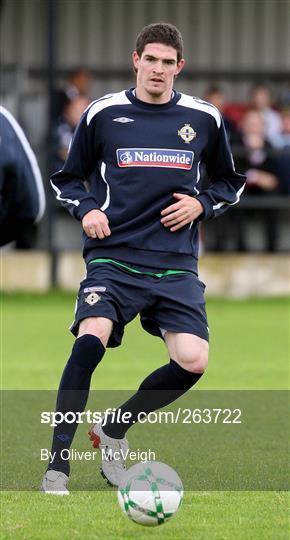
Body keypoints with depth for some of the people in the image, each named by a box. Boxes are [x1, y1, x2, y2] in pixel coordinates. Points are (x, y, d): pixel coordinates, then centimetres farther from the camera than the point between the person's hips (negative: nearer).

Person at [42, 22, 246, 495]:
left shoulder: (204, 119, 7)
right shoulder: (102, 114, 4)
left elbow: (231, 183, 21)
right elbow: (67, 178, 15)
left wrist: (201, 204, 1)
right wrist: (86, 210, -5)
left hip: (176, 264, 2)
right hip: (113, 256, -2)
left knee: (193, 361, -14)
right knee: (90, 340, -26)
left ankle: (114, 431, 12)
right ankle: (57, 466, -20)